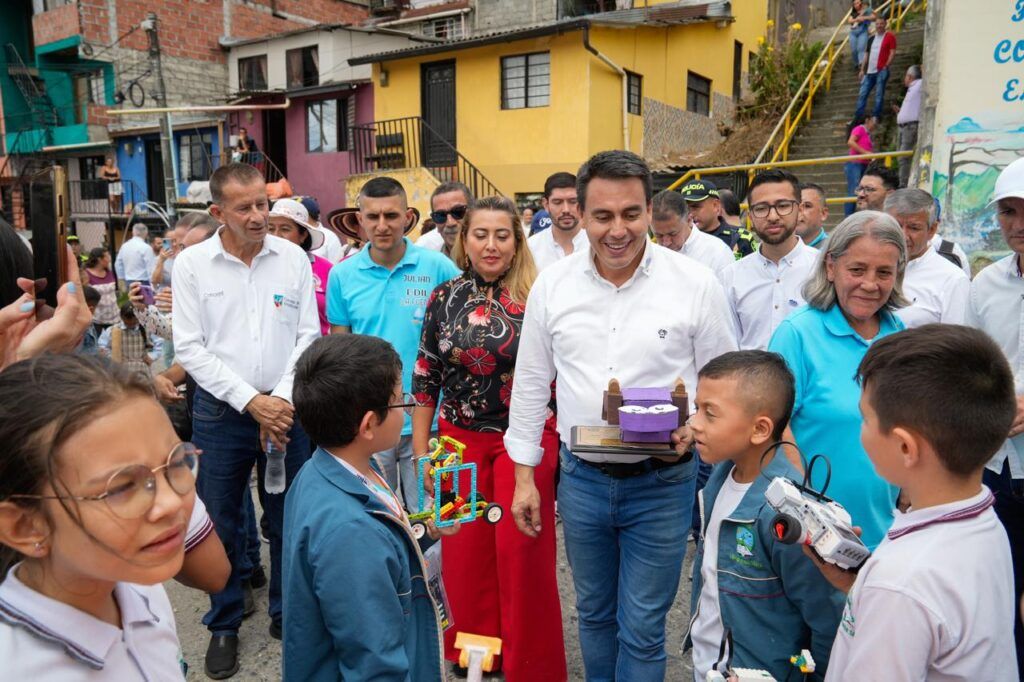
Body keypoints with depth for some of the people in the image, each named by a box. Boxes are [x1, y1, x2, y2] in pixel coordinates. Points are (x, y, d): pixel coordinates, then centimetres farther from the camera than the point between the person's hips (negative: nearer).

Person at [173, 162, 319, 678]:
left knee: (289, 519, 11)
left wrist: (283, 401, -9)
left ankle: (287, 614, 32)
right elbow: (191, 348, -6)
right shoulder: (192, 263, -3)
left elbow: (307, 337, 1)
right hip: (220, 412, 0)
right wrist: (251, 401, -13)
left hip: (286, 409, 1)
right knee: (220, 523, 10)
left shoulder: (293, 258, 0)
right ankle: (224, 625, 31)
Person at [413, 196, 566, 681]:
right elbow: (425, 378, 6)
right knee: (465, 551, 10)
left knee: (522, 551, 3)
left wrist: (565, 444, -1)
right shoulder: (445, 298, 2)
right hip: (460, 439, 3)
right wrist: (420, 449, 5)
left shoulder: (537, 298, -6)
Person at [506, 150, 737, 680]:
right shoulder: (551, 284, -3)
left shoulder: (695, 284, -9)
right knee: (594, 614, 21)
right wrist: (524, 475, 5)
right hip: (581, 477, 3)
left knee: (642, 629, 9)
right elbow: (531, 384, 5)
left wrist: (694, 429, -19)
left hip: (661, 482, -2)